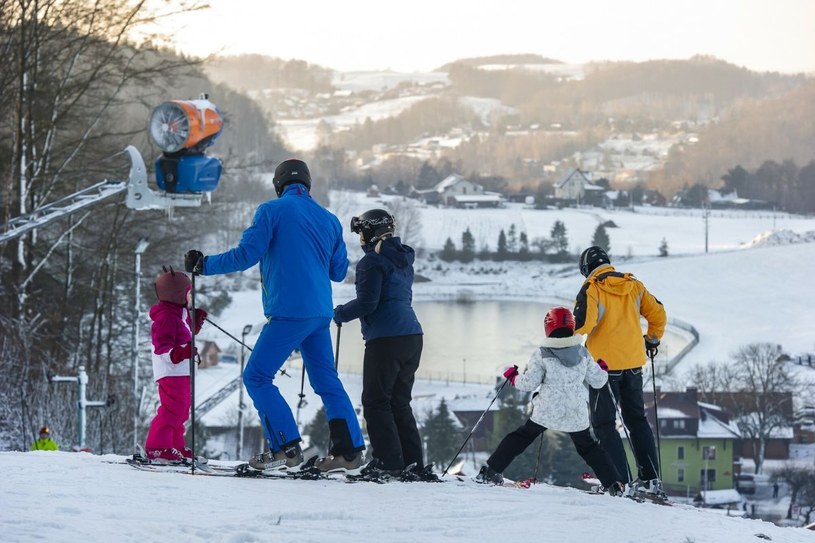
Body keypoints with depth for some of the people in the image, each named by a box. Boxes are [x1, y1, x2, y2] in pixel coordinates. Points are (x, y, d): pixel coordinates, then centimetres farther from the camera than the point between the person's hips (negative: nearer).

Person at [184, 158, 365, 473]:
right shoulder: (329, 219, 14)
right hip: (321, 313, 7)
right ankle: (349, 449, 9)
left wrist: (205, 265, 2)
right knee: (326, 381, 15)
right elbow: (338, 271, 20)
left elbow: (246, 254, -10)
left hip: (288, 311, -7)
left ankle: (286, 448, -11)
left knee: (256, 377, -1)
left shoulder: (273, 210, -3)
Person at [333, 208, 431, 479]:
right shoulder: (403, 261, 19)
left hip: (386, 339, -9)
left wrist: (340, 313, 2)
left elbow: (367, 303, -15)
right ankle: (413, 462, 9)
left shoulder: (372, 261, -9)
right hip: (412, 336, 9)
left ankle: (388, 461, -10)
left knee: (376, 401, -3)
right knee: (399, 401, 14)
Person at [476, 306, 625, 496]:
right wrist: (602, 368, 32)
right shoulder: (583, 353, 3)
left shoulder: (542, 355, -7)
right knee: (588, 447, 18)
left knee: (521, 437, 11)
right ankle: (614, 484, 11)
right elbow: (598, 381, 10)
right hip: (577, 415, 3)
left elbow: (528, 383, -8)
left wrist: (513, 376, 12)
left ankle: (491, 471, 8)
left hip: (547, 412, -3)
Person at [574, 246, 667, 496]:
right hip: (634, 362, 6)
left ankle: (621, 481, -8)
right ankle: (650, 477, 15)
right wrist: (653, 340, 26)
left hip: (605, 363, -6)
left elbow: (583, 323, -22)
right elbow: (658, 314, 10)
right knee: (636, 419, 18)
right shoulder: (634, 285, 7)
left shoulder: (591, 289, -11)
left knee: (603, 423, 1)